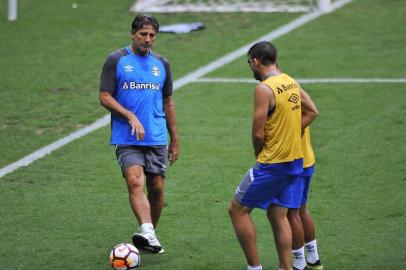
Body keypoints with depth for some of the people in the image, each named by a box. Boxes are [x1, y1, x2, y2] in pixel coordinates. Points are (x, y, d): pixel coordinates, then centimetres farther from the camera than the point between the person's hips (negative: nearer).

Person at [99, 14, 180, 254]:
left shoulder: (161, 64, 12)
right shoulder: (116, 60, 0)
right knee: (135, 182, -21)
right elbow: (105, 97, -4)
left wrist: (175, 139, 18)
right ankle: (148, 234, -35)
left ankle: (150, 236, 19)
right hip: (127, 138, -4)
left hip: (157, 138, 4)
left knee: (157, 187, 3)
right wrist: (131, 117, -17)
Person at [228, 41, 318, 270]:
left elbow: (258, 134, -18)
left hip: (272, 164, -8)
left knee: (238, 210, 2)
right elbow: (312, 112, 19)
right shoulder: (292, 83, 8)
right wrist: (290, 138, 13)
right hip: (295, 160, 8)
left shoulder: (264, 88, -17)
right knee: (279, 216, 13)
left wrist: (258, 154, 2)